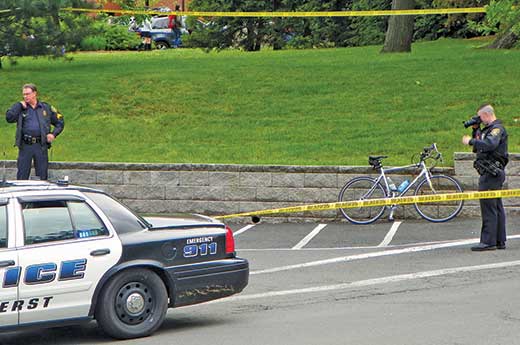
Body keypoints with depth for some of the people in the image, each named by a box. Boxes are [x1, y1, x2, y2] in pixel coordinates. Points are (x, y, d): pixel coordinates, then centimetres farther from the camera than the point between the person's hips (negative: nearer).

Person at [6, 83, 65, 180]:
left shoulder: (46, 108, 11)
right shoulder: (20, 107, 9)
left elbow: (60, 122, 15)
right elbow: (9, 118, -8)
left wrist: (54, 134, 0)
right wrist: (20, 105, -6)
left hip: (41, 146, 0)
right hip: (25, 146, 0)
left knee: (42, 175, 4)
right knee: (22, 175, 1)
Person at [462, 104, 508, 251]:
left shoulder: (497, 128, -11)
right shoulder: (489, 129, 20)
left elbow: (490, 144, -30)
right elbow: (478, 148, 23)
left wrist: (470, 141, -20)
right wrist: (475, 131, 12)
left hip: (491, 173, -11)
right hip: (491, 173, 11)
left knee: (488, 206, -11)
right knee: (497, 207, 11)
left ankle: (488, 241, -13)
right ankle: (500, 241, 15)